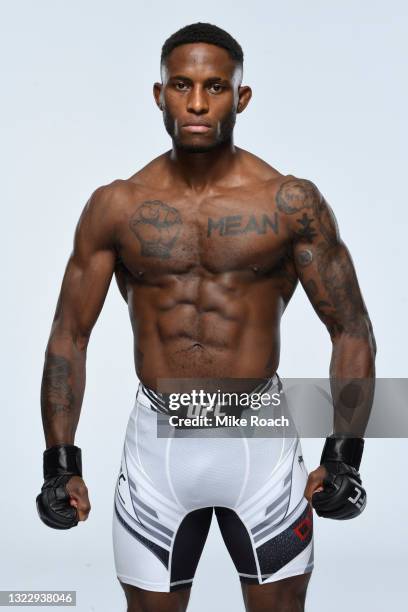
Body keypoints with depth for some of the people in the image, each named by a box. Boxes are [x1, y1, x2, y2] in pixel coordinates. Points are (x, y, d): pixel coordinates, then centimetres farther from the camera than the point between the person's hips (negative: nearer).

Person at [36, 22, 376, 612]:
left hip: (259, 435, -1)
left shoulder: (291, 203, -5)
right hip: (158, 440, 1)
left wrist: (344, 456, -9)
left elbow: (351, 330, -1)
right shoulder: (116, 207, -1)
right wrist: (61, 464, -2)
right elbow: (70, 334, 3)